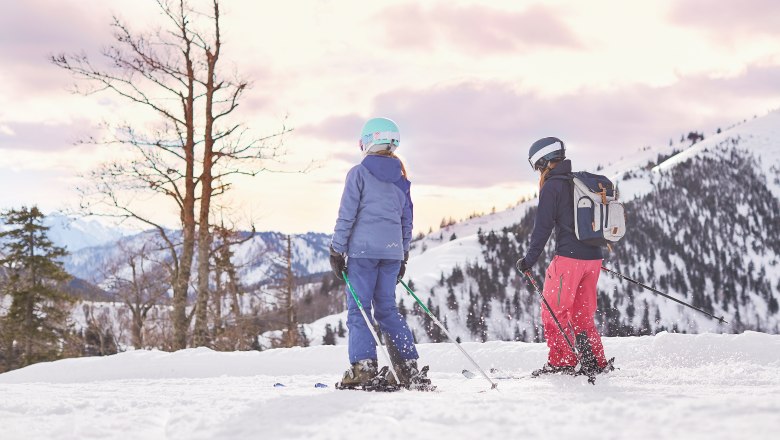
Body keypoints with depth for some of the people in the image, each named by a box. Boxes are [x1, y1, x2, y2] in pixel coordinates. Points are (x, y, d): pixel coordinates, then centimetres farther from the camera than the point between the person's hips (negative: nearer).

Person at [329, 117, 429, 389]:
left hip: (363, 248, -6)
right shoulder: (401, 178, 15)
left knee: (358, 308, -3)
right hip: (393, 251, 6)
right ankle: (409, 367, 6)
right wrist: (403, 256, 24)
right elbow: (407, 220, 18)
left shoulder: (359, 173, -3)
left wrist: (337, 250, -2)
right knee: (387, 308, 11)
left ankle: (363, 367, -15)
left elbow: (346, 215, -6)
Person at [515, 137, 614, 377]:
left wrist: (529, 260, -7)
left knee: (554, 311, 5)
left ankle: (562, 362, 3)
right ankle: (597, 362, 14)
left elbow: (543, 227, -11)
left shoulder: (552, 187, -7)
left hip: (568, 258, -7)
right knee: (582, 314, 16)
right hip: (594, 258, 8)